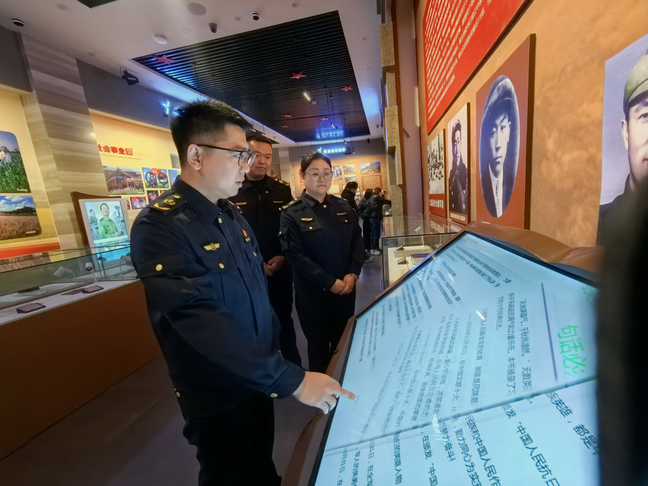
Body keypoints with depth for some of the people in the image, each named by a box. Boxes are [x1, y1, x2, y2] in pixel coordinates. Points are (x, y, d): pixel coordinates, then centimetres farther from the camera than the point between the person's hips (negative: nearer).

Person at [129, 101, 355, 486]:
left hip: (258, 378, 7)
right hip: (218, 396, -6)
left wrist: (276, 348, 13)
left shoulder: (232, 215, 2)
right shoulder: (159, 226, -24)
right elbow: (203, 323, -32)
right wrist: (293, 379, -30)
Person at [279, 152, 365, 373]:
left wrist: (352, 274, -8)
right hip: (313, 293, -4)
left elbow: (357, 241, 6)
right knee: (319, 346, 16)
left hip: (346, 288, 5)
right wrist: (330, 282, -16)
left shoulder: (343, 207, 5)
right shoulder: (292, 214, -10)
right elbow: (295, 255, -15)